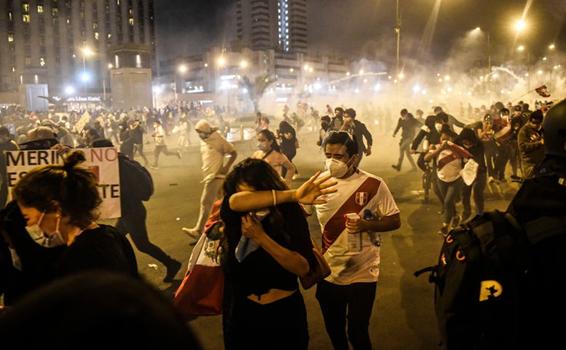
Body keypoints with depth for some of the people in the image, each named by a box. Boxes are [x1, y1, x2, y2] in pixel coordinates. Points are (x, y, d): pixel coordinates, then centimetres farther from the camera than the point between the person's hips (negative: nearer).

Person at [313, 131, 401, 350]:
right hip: (328, 272, 4)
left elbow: (394, 221, -8)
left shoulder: (373, 185, -14)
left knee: (357, 332, 6)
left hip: (362, 273, -3)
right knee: (333, 330, 19)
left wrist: (366, 225, -25)